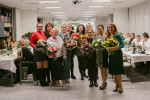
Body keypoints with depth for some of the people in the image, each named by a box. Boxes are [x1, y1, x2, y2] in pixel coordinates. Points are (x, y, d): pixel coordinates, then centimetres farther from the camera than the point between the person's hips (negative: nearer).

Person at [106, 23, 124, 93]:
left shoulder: (117, 36, -8)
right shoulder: (108, 37, 9)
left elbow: (122, 45, -13)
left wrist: (115, 48, -28)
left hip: (117, 54, -6)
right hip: (111, 55, 6)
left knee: (118, 71, -5)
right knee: (113, 71, 9)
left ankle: (120, 86, 5)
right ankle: (117, 85, 22)